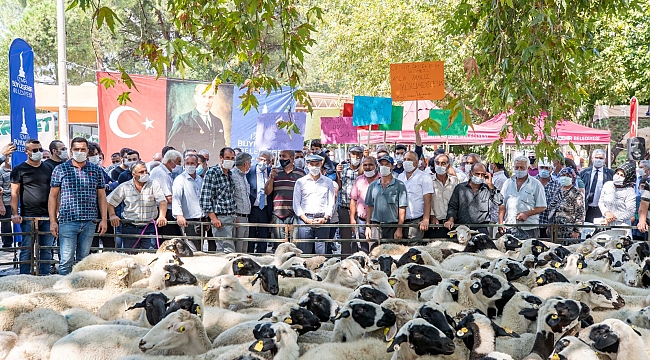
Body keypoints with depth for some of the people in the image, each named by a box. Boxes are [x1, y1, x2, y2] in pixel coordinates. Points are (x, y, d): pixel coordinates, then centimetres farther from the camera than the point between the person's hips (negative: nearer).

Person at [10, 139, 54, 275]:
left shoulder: (48, 169, 13)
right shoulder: (19, 170, 3)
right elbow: (15, 193, -1)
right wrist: (15, 214, -10)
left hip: (47, 216, 3)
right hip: (28, 217, -3)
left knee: (46, 249, 6)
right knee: (27, 249, -1)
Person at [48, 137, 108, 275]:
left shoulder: (96, 170, 9)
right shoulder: (61, 169, 4)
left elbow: (101, 196, 12)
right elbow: (53, 196, 4)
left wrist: (103, 219, 5)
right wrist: (52, 221, -2)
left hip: (89, 222, 2)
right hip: (67, 221, -2)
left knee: (83, 260, 8)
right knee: (66, 261, -5)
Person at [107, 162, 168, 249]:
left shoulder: (153, 185, 1)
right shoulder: (124, 187, 4)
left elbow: (162, 201, -9)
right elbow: (110, 201, 10)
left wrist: (162, 216, -25)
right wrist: (112, 215, -6)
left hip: (149, 227, -1)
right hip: (129, 227, 1)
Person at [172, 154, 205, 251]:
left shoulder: (200, 180, 16)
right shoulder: (180, 179, -5)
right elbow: (175, 198, -18)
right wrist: (179, 215, -33)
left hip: (200, 221, 7)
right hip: (188, 221, -7)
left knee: (200, 250, 10)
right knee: (192, 251, -12)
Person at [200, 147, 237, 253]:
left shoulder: (230, 174, 14)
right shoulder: (212, 173, -8)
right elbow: (205, 198, -13)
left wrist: (234, 216, 15)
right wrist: (213, 218, -18)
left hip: (231, 217, 7)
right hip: (220, 218, -7)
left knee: (221, 250, 9)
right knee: (229, 251, -12)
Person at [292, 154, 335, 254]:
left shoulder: (328, 182, 14)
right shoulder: (300, 182, 11)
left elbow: (331, 203, 10)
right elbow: (296, 204, 6)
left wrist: (325, 218, -6)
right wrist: (306, 219, -6)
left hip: (323, 220, 1)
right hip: (305, 219, 0)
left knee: (321, 253, -4)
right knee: (304, 253, -4)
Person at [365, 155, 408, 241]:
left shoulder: (399, 185, 2)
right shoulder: (373, 185, 13)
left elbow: (402, 209, -2)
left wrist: (399, 229, -9)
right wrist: (367, 226, 9)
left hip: (392, 227, -3)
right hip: (375, 226, 3)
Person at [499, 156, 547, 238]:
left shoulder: (536, 184, 3)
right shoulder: (508, 183, 14)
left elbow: (542, 207, 1)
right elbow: (502, 205, 15)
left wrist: (527, 214, -13)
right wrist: (501, 222, 4)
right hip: (509, 227, 3)